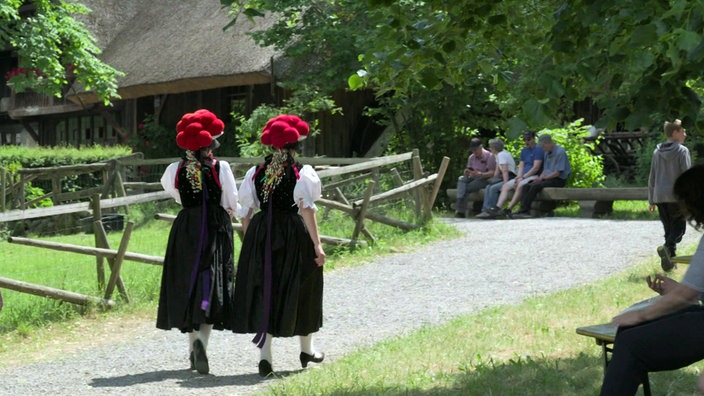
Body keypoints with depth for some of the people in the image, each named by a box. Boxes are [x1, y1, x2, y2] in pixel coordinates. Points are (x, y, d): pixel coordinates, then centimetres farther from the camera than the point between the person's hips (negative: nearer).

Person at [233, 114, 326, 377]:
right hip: (294, 236, -3)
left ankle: (265, 356, -5)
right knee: (298, 292, 13)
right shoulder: (301, 173, -6)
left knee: (264, 294, 5)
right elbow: (307, 208, -14)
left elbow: (246, 212, 6)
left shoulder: (256, 172, 5)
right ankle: (306, 350, 29)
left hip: (261, 234, 3)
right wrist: (317, 245, -15)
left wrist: (249, 240, 16)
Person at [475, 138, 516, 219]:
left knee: (493, 188, -25)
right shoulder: (498, 155, 17)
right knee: (488, 188, -2)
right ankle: (485, 210, -12)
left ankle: (491, 212, -20)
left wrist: (505, 184, -28)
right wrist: (493, 180, 11)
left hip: (510, 178, -10)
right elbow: (497, 170, 19)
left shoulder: (501, 155, -14)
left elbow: (505, 171, -23)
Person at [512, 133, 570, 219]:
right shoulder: (547, 153, 16)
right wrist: (539, 178, 0)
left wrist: (542, 178, -13)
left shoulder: (560, 152, -12)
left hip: (559, 180, -9)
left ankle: (524, 211, -29)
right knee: (526, 187, -11)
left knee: (535, 187, -29)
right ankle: (523, 210, -27)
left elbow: (557, 173, -16)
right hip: (548, 178, 9)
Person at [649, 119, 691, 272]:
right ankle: (667, 247, -24)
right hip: (677, 196, -5)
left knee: (668, 229, 13)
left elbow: (652, 178, 11)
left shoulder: (657, 152, 8)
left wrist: (651, 200, 17)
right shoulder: (682, 151, -8)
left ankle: (670, 260, 11)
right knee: (679, 227, 3)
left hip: (660, 196, 5)